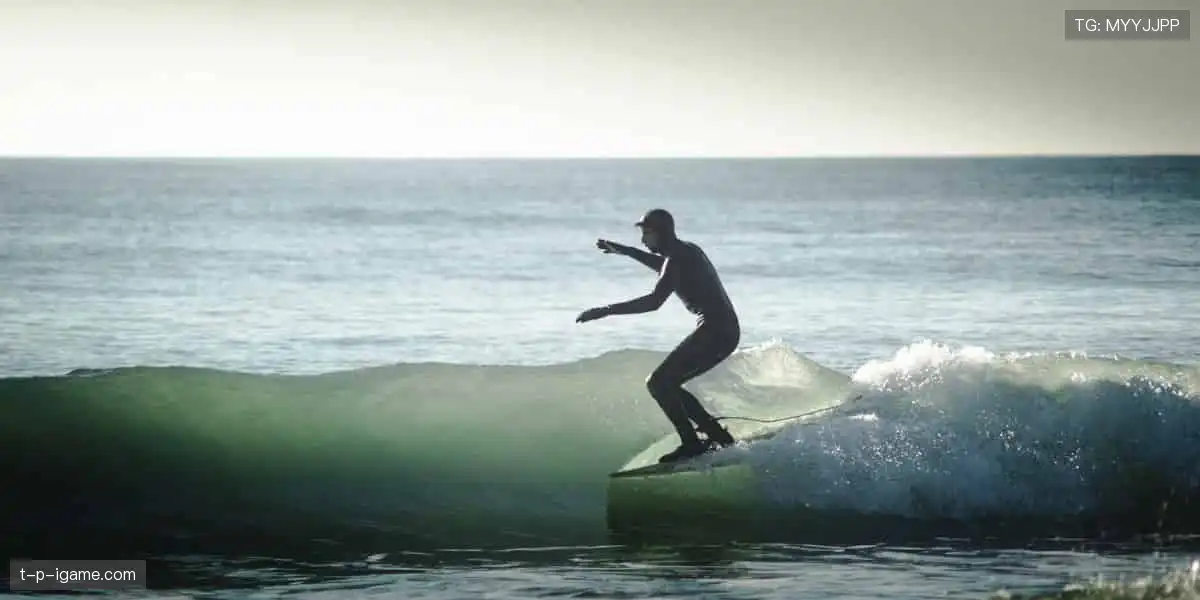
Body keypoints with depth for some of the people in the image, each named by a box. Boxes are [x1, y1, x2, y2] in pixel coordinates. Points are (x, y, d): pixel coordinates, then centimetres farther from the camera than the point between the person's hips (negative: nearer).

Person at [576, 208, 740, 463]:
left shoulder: (678, 258, -12)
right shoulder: (687, 251, 18)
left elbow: (654, 301, -25)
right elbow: (664, 266, 42)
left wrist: (606, 310, -24)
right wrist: (623, 250, 43)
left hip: (714, 331, -10)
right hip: (726, 331, 10)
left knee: (658, 383, -10)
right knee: (667, 385, 16)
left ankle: (691, 443, -14)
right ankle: (719, 435, 14)